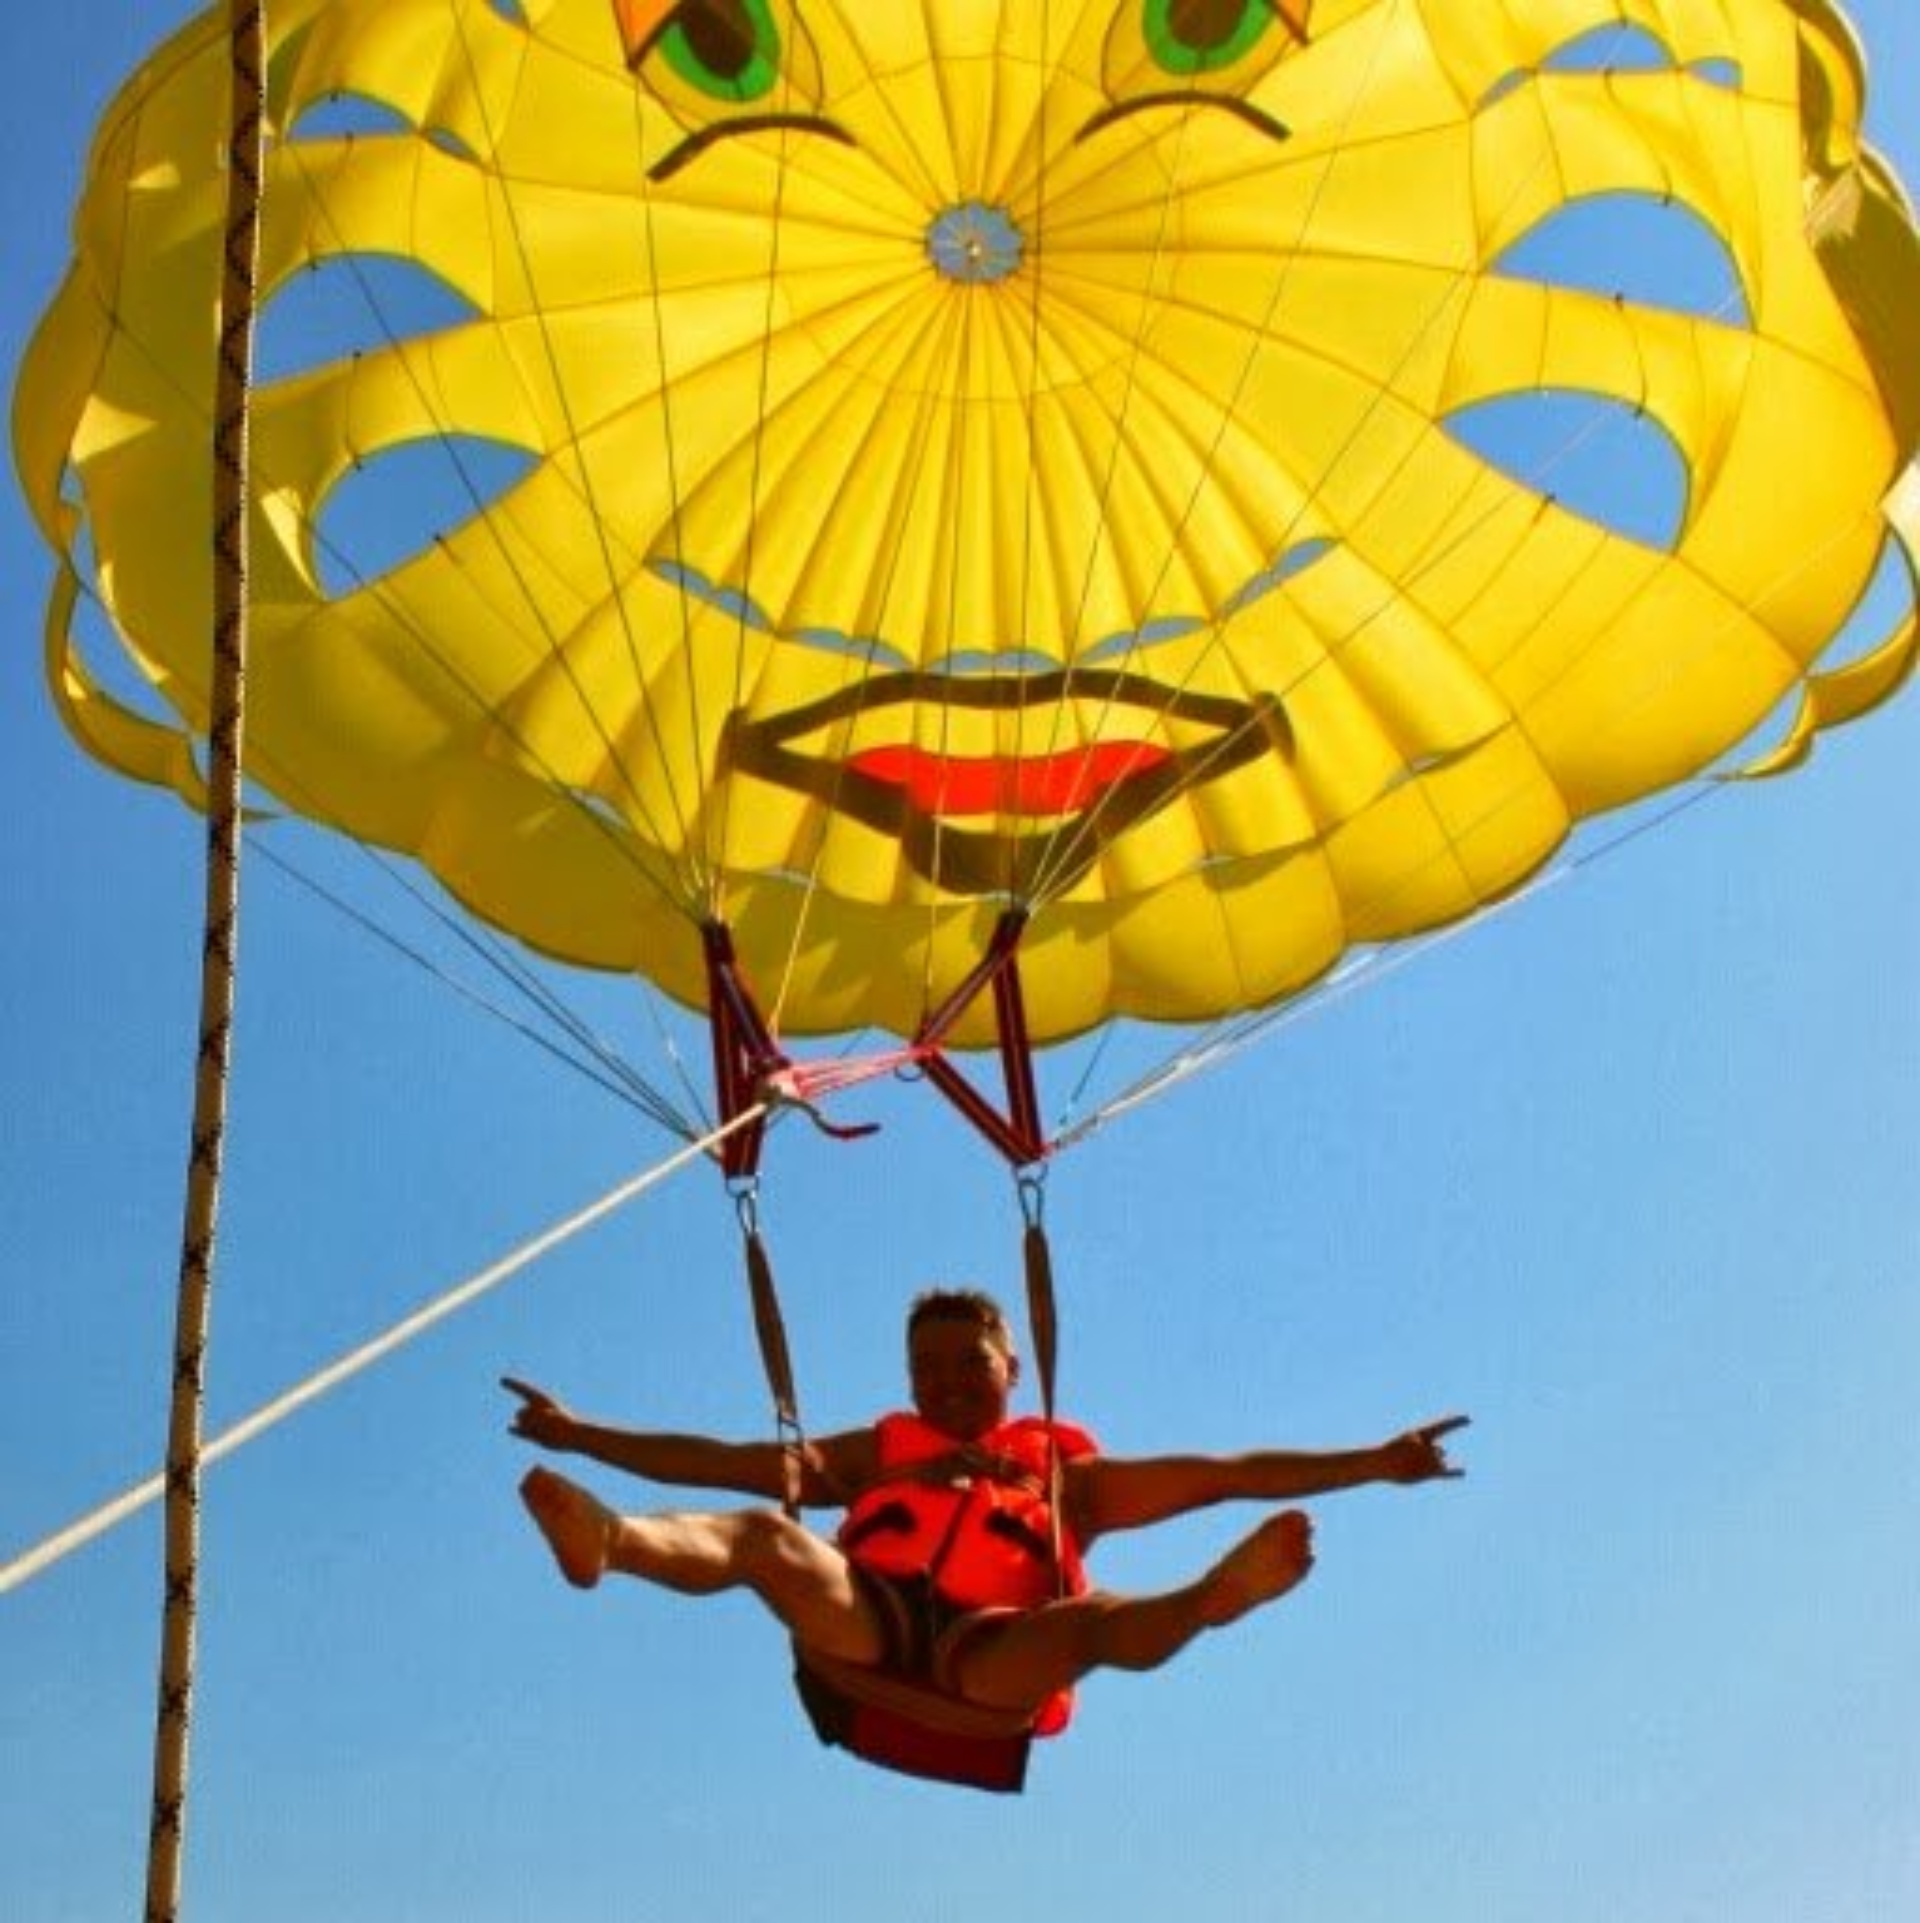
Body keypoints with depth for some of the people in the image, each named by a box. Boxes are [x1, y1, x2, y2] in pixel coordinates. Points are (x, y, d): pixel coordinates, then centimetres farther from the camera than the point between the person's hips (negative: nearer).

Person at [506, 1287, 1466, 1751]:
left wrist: (1374, 1461, 15)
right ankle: (608, 1539, -56)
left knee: (1087, 1621, -34)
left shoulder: (1068, 1471, 29)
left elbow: (1223, 1474, 23)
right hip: (865, 1618, 1)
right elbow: (721, 1460, 27)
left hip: (990, 1649, -1)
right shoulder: (875, 1452, 33)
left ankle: (1204, 1599, -67)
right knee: (764, 1533, -26)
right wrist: (582, 1437, 20)